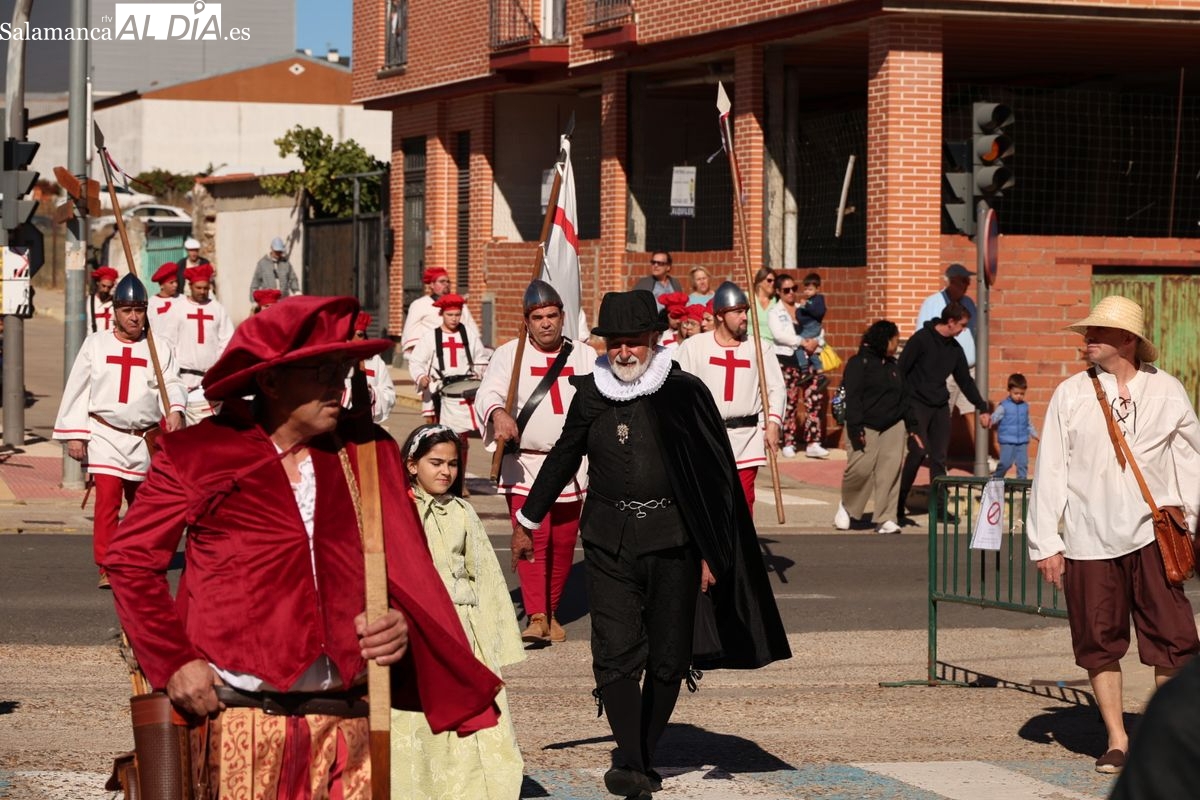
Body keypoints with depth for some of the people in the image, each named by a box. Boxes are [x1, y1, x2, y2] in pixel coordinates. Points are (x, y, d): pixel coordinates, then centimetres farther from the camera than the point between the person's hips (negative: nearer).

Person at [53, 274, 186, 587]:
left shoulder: (158, 348, 4)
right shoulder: (95, 344, 3)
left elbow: (171, 383, -7)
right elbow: (77, 390, 3)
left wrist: (175, 410, -28)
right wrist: (75, 434, -2)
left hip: (145, 440, 2)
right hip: (105, 435, -2)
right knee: (107, 499, -14)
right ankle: (106, 567, -12)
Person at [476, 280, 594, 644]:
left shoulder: (584, 356, 9)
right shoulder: (508, 354, 0)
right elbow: (489, 392, -13)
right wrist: (498, 413, -37)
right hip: (524, 463, -3)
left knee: (563, 543, 9)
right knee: (532, 539, -15)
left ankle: (550, 612, 24)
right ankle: (535, 616, -18)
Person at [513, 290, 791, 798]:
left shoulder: (684, 393, -2)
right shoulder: (590, 394, 5)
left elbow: (714, 477, 1)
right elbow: (563, 458, 19)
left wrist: (711, 552, -3)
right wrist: (526, 521, 25)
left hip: (672, 540, -1)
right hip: (610, 541, 1)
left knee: (669, 658, 4)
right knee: (616, 653, -11)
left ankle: (643, 758, 19)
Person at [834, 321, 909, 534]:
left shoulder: (893, 366, 17)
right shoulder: (859, 363, -4)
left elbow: (904, 398, 21)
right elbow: (852, 397, -11)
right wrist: (856, 428, -18)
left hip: (893, 427, 6)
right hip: (866, 426, -6)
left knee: (890, 471, -3)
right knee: (861, 467, -13)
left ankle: (886, 518, 1)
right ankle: (847, 507, 14)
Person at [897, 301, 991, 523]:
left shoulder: (954, 348, 11)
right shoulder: (921, 339, -8)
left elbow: (965, 380, 20)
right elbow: (901, 371, -9)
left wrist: (982, 408, 17)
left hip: (941, 407, 6)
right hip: (917, 405, -6)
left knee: (939, 457, 5)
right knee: (918, 450, -16)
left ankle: (940, 507, 10)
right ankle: (899, 504, -7)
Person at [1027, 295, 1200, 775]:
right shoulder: (1071, 395, 5)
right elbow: (1050, 470, 5)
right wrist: (1045, 542, 2)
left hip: (1152, 533, -1)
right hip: (1089, 538, 1)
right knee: (1099, 642, 4)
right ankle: (1117, 742, 14)